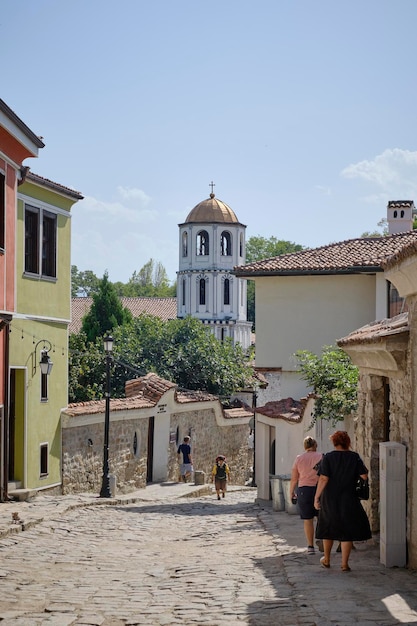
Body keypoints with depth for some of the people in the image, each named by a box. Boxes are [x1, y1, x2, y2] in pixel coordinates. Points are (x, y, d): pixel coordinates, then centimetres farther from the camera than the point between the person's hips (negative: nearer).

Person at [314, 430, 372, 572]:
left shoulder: (328, 457, -8)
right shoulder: (354, 457, -4)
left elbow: (323, 479, -13)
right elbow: (364, 475, -6)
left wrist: (317, 497, -9)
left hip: (330, 499, 1)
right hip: (348, 499, 0)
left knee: (328, 528, 18)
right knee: (348, 530, 6)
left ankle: (326, 560, 30)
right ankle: (344, 563, 2)